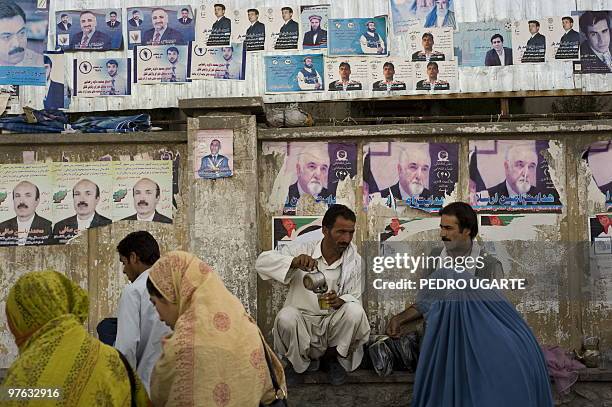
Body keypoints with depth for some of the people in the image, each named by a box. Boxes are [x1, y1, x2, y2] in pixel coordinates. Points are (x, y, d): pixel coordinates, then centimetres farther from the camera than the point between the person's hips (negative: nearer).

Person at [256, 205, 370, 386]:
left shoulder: (354, 260, -3)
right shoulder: (302, 250, -8)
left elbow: (355, 298, -1)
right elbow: (262, 262, -16)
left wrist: (340, 301, -27)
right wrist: (294, 262, -35)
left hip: (334, 322, 1)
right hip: (303, 320, -1)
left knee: (355, 311, -28)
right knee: (285, 317, -32)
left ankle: (334, 356, 2)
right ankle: (306, 358, 2)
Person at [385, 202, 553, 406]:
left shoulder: (489, 265, -3)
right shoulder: (435, 258, 6)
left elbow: (498, 309, -5)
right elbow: (425, 303, 9)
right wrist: (399, 319, -4)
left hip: (480, 334, -1)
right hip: (444, 334, 1)